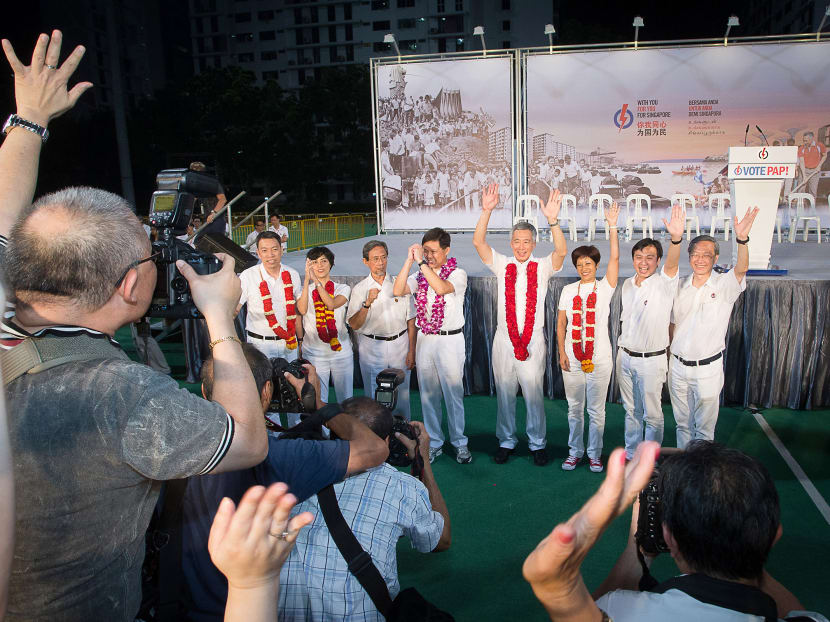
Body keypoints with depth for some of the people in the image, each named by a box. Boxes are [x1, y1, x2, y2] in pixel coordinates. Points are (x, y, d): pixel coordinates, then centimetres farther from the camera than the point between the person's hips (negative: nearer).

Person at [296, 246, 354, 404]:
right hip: (314, 353, 0)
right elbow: (302, 310, -15)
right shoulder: (305, 289, 7)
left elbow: (332, 304, -16)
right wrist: (307, 279, -20)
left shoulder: (343, 288, 6)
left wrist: (316, 280, -21)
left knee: (345, 399, 6)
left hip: (342, 352, 0)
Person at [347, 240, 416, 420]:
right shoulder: (359, 289, 1)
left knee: (401, 393, 7)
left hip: (399, 345, 1)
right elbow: (354, 324, -7)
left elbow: (411, 321, 6)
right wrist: (367, 303, -21)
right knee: (374, 396, 4)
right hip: (372, 348, -1)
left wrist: (411, 351, 0)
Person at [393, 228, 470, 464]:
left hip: (450, 340, -4)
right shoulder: (420, 275, 8)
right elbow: (398, 291, -9)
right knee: (428, 394, 9)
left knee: (453, 393, 2)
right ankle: (434, 443, 22)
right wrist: (409, 260, -12)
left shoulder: (457, 274, -5)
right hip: (425, 339, 4)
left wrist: (421, 262, -26)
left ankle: (459, 443, 18)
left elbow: (442, 287, -27)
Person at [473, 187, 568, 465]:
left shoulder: (542, 267, 2)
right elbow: (478, 242, -7)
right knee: (504, 394, 10)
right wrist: (486, 211, -21)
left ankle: (537, 444, 22)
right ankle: (506, 441, 26)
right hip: (504, 339, 2)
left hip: (533, 341, -1)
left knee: (534, 394, 5)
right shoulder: (502, 265, 5)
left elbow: (561, 251, -18)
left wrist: (552, 219, -32)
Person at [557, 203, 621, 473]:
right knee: (574, 407, 10)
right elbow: (561, 323, 7)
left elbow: (614, 258, -11)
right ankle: (575, 451, 23)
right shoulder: (568, 290, 6)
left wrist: (612, 227, -18)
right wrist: (562, 352, -1)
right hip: (572, 357, 2)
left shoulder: (604, 288, 1)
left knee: (596, 409, 6)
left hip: (599, 357, -2)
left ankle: (595, 453, 20)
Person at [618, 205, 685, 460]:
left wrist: (676, 238, -54)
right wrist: (621, 348, 13)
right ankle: (630, 454, 29)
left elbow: (671, 265, -35)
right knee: (631, 410, 17)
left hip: (651, 360, -5)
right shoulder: (627, 284, 6)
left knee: (652, 414, 5)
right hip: (625, 356, 5)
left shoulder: (664, 283, -12)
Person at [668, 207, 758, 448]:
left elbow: (741, 268, -30)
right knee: (682, 423, 16)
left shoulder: (725, 285, -8)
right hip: (678, 366, 4)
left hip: (708, 368, -4)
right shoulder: (680, 288, 4)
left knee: (704, 427, 6)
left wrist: (742, 239, -47)